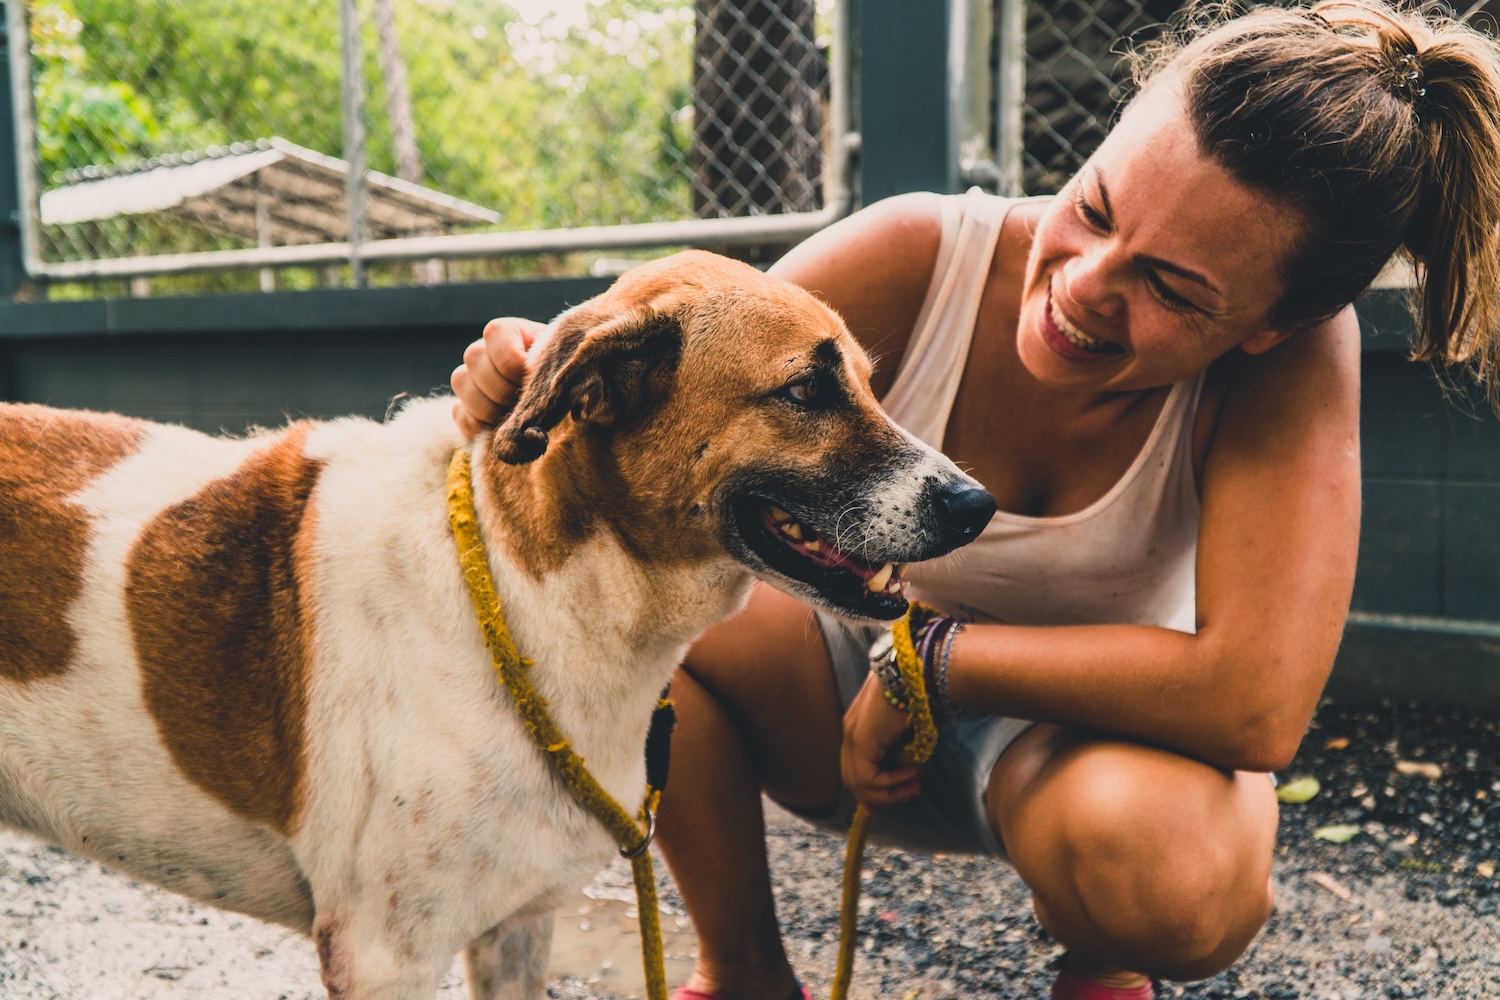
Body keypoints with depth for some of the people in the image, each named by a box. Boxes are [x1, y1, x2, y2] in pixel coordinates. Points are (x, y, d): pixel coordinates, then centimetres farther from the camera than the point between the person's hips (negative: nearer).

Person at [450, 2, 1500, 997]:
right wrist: (539, 390, -44)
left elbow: (1255, 705, -36)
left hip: (1088, 731, -1)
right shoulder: (917, 257, -25)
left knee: (1174, 861, -38)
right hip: (860, 699, 2)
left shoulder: (1297, 355, -28)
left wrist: (937, 656, -29)